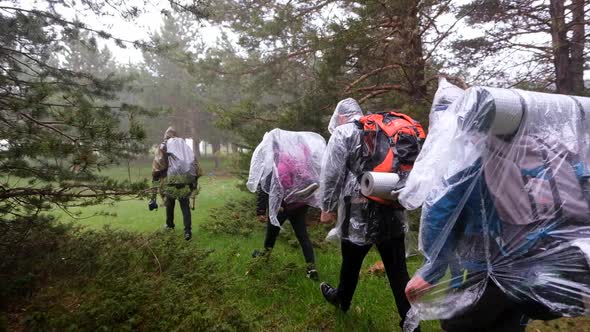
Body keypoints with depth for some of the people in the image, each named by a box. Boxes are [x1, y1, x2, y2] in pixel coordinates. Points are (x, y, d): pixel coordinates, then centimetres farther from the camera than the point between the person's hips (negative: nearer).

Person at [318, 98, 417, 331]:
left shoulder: (342, 133, -2)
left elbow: (331, 175, -9)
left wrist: (327, 207, 0)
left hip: (361, 211, -5)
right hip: (393, 210, 5)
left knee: (351, 260, 17)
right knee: (397, 269, 8)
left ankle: (342, 300, 40)